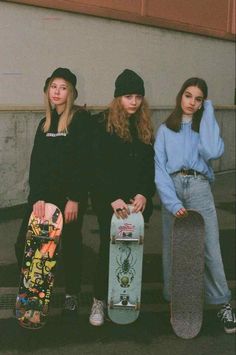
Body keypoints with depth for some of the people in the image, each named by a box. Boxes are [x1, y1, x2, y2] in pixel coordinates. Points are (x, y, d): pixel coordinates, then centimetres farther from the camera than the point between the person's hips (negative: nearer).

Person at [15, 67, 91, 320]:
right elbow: (36, 163, 4)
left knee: (71, 244, 8)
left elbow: (82, 160, -12)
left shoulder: (81, 119, -5)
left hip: (71, 195, -5)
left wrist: (74, 199, -16)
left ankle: (72, 295, 24)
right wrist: (37, 197, -8)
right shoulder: (45, 123, 12)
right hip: (44, 193, 5)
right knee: (24, 244, -2)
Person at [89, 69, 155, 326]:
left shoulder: (144, 126, 9)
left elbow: (150, 165, 6)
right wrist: (113, 198, -19)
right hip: (108, 200, -4)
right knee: (109, 247, 0)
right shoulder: (101, 123, -6)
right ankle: (99, 300, 16)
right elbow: (98, 165, -11)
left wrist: (144, 194, -10)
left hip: (138, 201, 4)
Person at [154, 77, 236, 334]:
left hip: (199, 187, 0)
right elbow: (159, 168, -1)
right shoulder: (165, 129, 11)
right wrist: (172, 202, -15)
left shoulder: (205, 127, 14)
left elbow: (213, 151, -10)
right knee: (172, 247, 3)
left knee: (210, 248, -5)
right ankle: (174, 300, 18)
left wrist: (208, 112, -1)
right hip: (172, 187, 0)